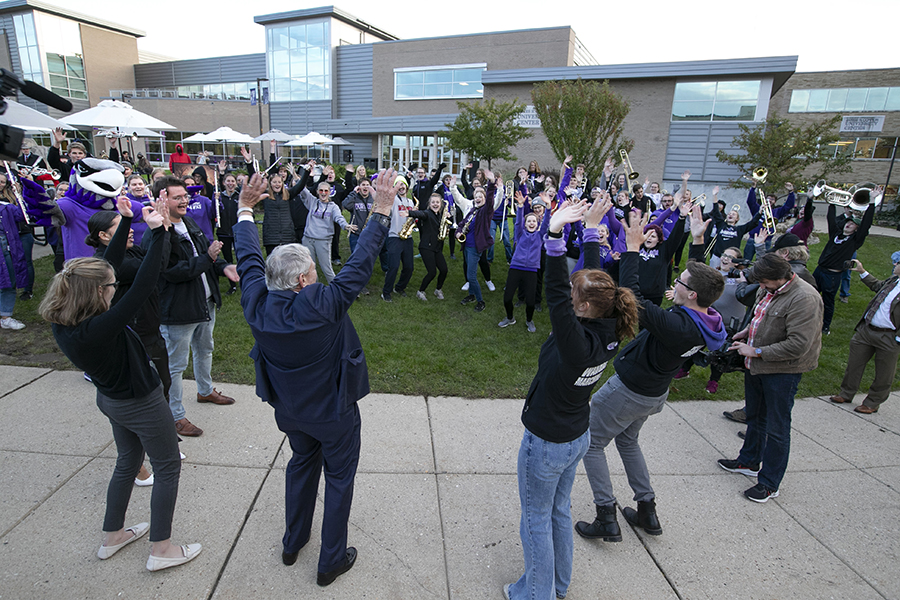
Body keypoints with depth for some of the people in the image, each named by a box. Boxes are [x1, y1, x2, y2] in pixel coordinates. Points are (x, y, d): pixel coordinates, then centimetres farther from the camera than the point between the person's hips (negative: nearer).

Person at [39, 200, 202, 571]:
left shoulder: (63, 324, -11)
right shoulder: (98, 329, -36)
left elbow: (110, 263, -5)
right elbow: (142, 286, -39)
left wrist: (126, 221, -2)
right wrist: (157, 231, -35)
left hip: (112, 399, 9)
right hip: (140, 404, -8)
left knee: (127, 461, 28)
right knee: (167, 468, 10)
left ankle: (113, 536, 44)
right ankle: (161, 549, 23)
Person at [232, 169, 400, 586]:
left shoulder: (257, 303, -17)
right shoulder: (323, 303, -32)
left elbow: (248, 258, -2)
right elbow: (361, 261, -28)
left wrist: (245, 211, 10)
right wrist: (382, 211, -22)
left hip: (289, 409, 6)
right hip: (333, 412, -5)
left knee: (301, 463, 28)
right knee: (339, 477, 14)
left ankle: (293, 542, 45)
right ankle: (332, 561, 30)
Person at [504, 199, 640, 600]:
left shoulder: (577, 343, -34)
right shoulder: (608, 334, -11)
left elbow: (556, 296, -42)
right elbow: (594, 280, -4)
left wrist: (555, 235, -47)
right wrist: (590, 228, -1)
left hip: (546, 443, -8)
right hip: (577, 438, 8)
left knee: (537, 519, 14)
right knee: (559, 510, 26)